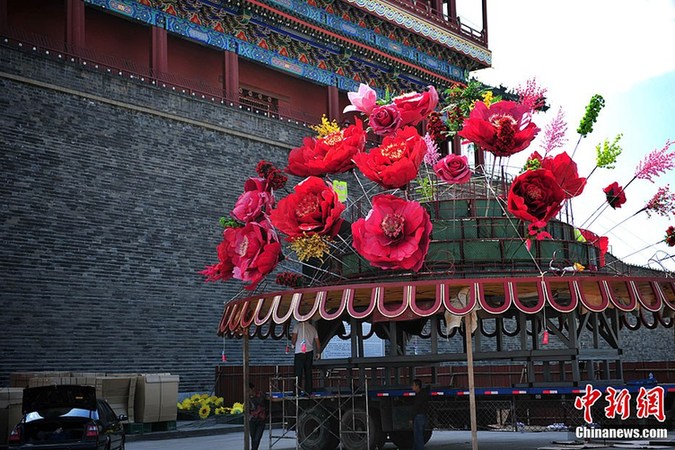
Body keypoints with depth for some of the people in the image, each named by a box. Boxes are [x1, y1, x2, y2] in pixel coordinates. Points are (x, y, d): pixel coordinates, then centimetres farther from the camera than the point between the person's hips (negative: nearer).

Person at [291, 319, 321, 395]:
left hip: (299, 352, -4)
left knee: (298, 373, -2)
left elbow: (293, 338, -11)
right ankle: (309, 392, 10)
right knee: (308, 372, 9)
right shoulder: (313, 328, 11)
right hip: (310, 352, 4)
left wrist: (293, 344, 11)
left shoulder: (298, 326, -4)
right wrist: (318, 353, 26)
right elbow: (317, 342, 14)